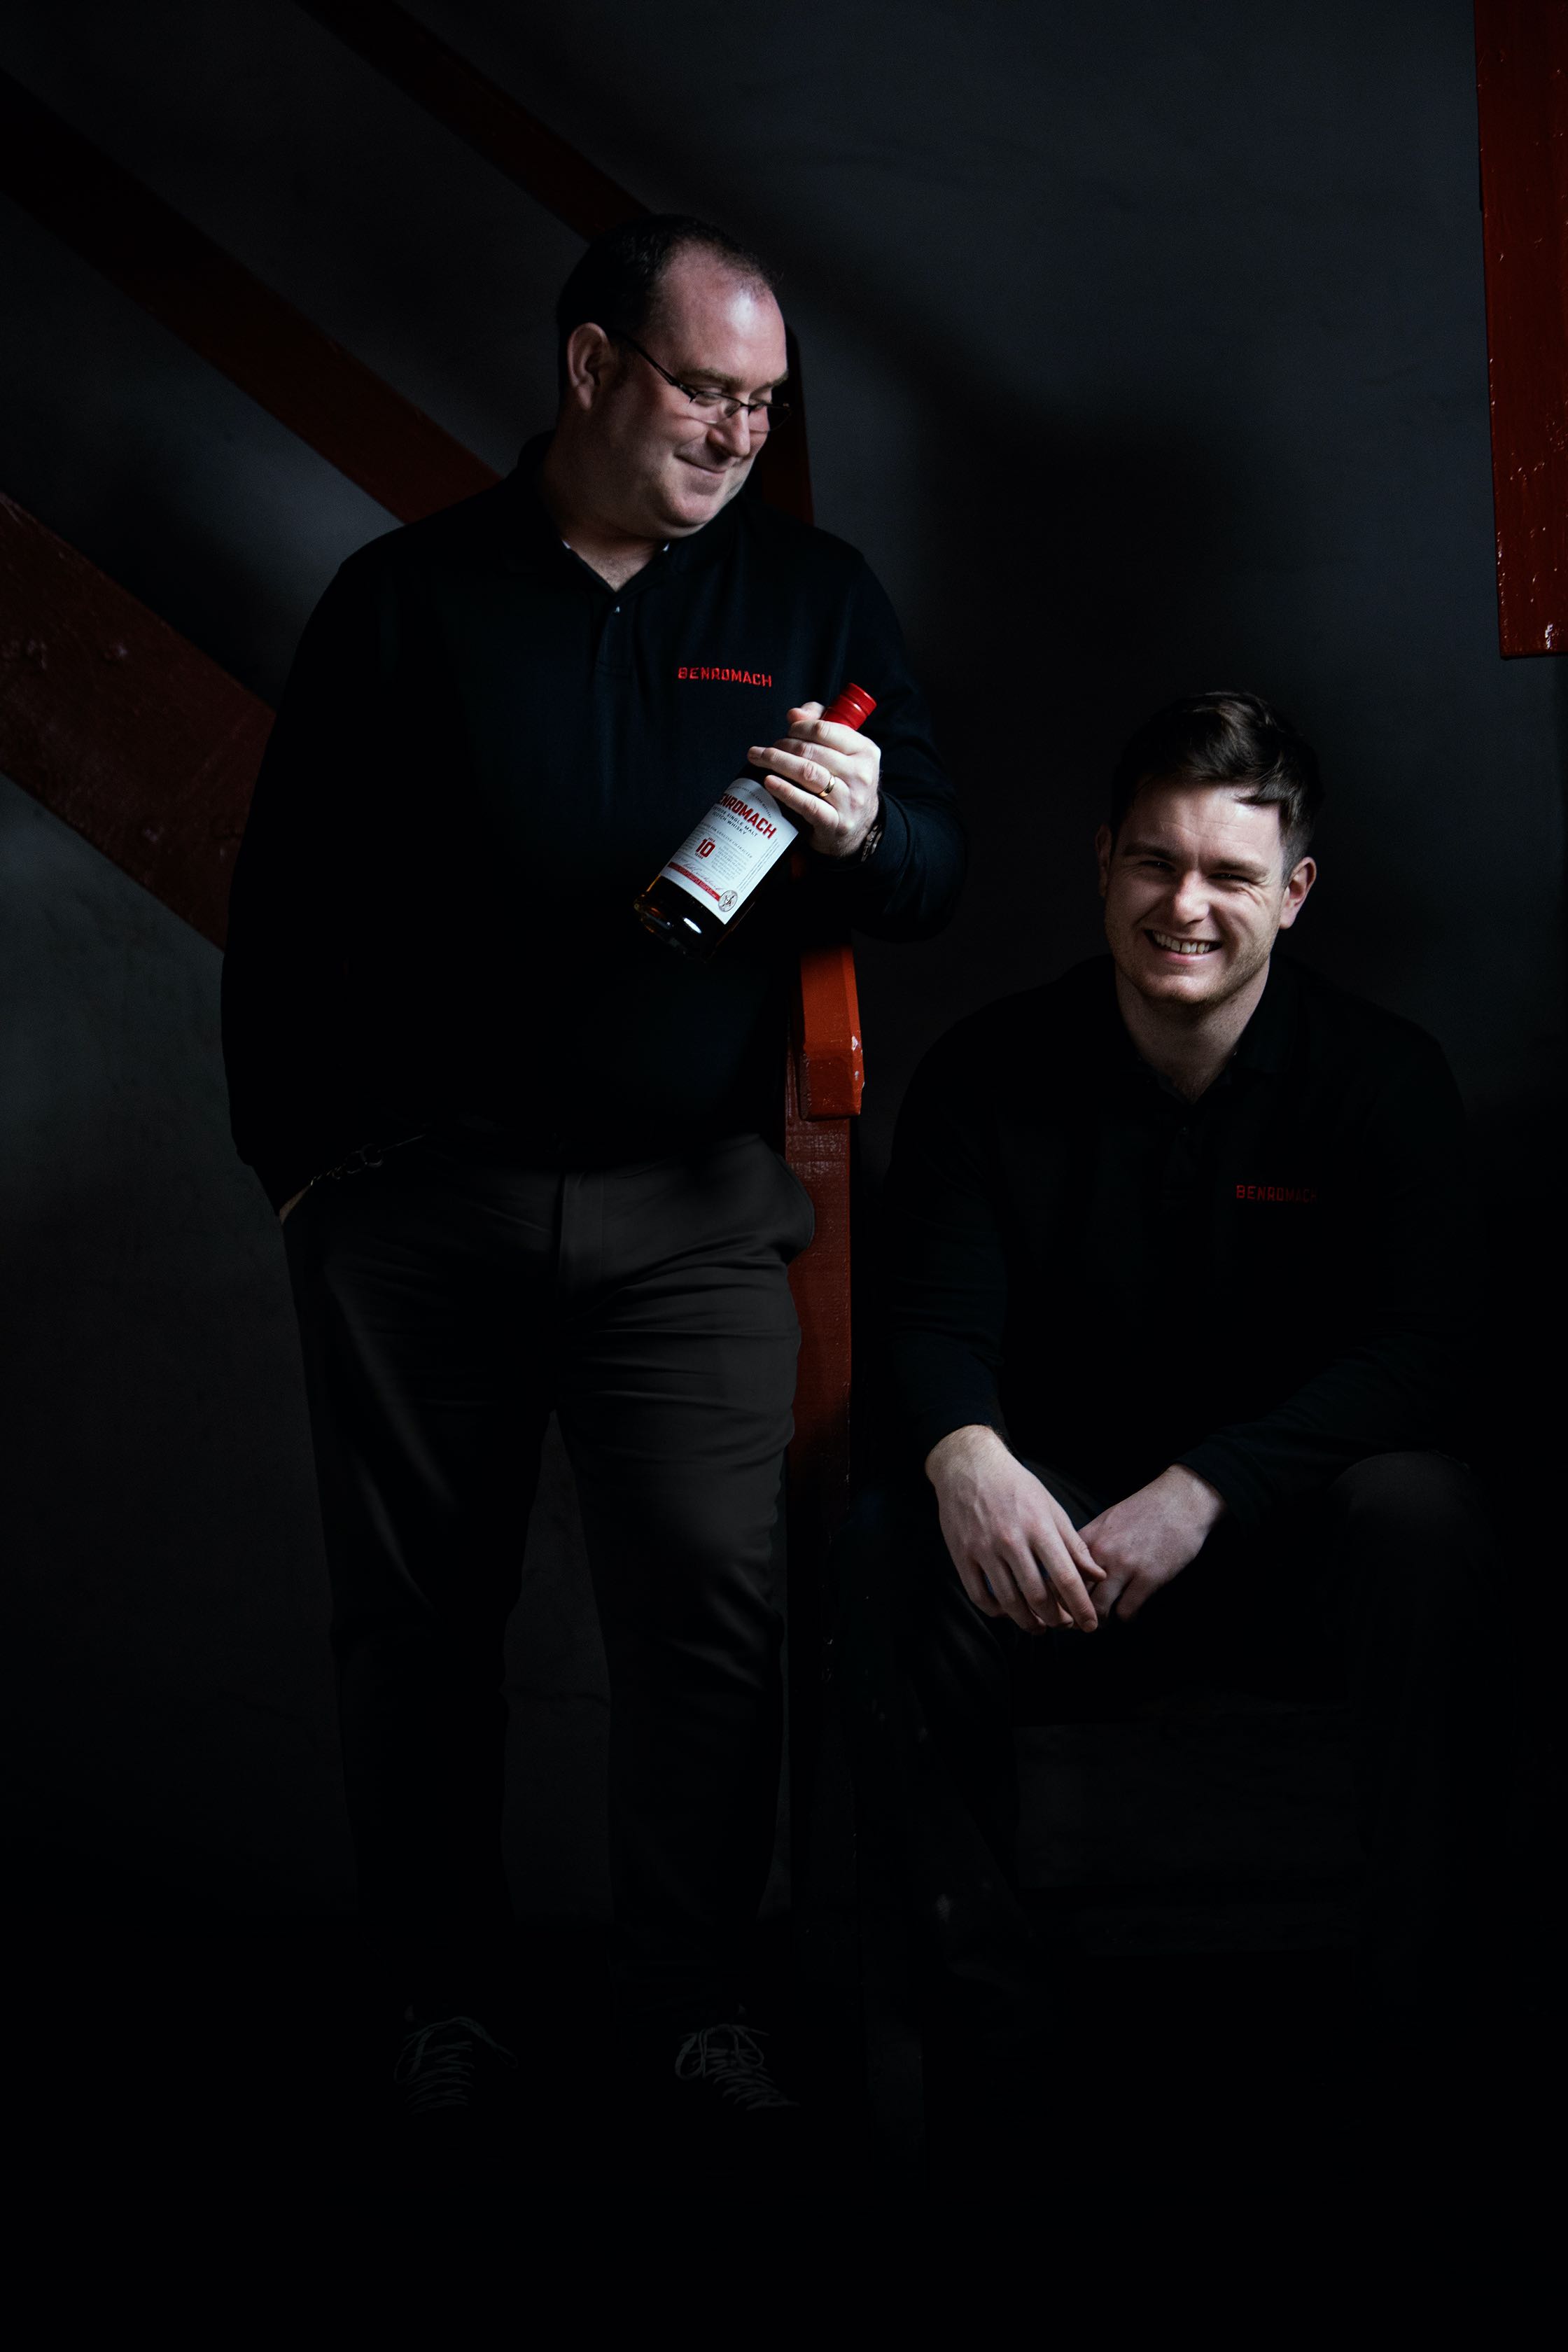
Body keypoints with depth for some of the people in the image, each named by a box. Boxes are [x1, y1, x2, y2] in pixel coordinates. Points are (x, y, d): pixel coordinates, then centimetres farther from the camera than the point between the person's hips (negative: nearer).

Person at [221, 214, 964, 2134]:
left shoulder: (813, 600, 9)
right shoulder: (405, 602, 6)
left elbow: (935, 874, 7)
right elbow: (288, 901, 8)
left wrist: (861, 830, -16)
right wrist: (296, 1158, 3)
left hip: (687, 1212, 0)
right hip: (413, 1200, 0)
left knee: (710, 1611, -4)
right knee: (418, 1616, 6)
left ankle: (690, 1994, 10)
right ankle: (441, 1996, 19)